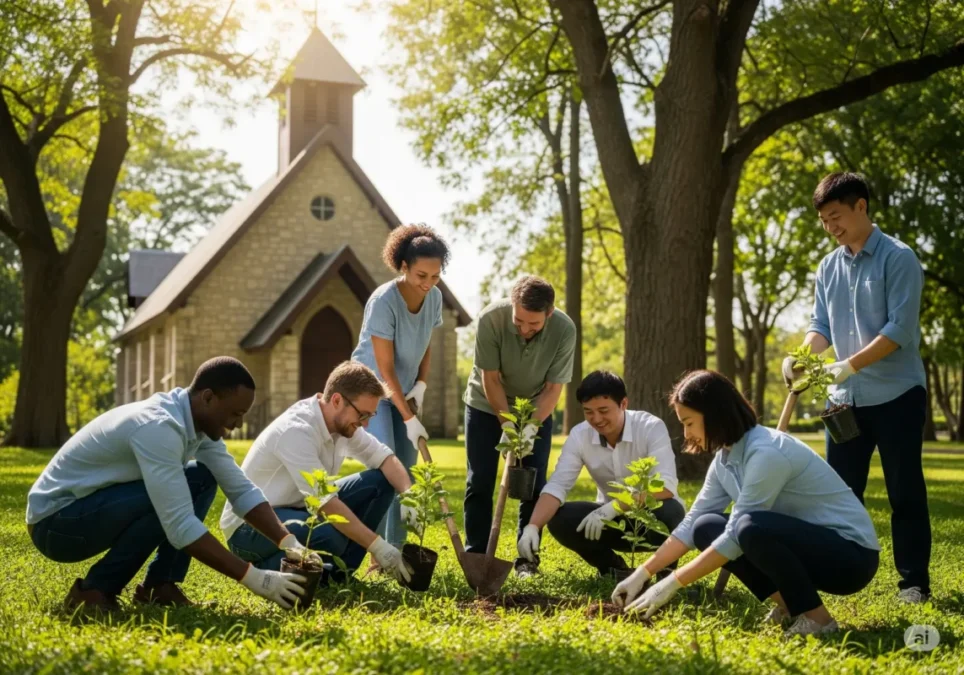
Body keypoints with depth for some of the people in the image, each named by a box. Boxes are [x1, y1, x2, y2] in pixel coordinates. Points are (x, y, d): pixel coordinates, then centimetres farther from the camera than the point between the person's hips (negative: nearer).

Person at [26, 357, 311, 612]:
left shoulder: (200, 423, -2)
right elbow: (180, 527, -34)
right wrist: (254, 579, -33)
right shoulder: (158, 427, -31)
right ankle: (96, 590, -12)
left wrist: (289, 543, -14)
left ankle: (160, 585, -2)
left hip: (98, 506, 9)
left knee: (203, 478, -2)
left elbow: (241, 489, -1)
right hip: (54, 521, -9)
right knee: (173, 496, -28)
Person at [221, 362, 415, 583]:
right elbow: (327, 503, -32)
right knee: (331, 536, -38)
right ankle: (266, 570, -9)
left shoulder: (343, 422, -3)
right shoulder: (296, 431, -29)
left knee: (380, 482, -5)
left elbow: (384, 458, 0)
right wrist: (377, 546, -31)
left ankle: (337, 572, 0)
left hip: (298, 508, 9)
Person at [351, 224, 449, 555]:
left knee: (406, 473, 3)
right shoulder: (383, 301, -27)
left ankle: (396, 552, 10)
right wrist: (409, 418, -24)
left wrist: (421, 385, -6)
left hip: (404, 392, 6)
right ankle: (379, 554, -12)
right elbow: (386, 368, -25)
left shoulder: (434, 297, -9)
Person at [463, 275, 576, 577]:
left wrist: (531, 427, -30)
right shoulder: (491, 319, -30)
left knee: (534, 484, -3)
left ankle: (528, 558, 6)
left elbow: (553, 387, -19)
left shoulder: (564, 330, -27)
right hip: (487, 405, -1)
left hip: (537, 411, 1)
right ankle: (476, 555, 6)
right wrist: (506, 424, -25)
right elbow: (490, 378, -21)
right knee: (479, 482, -3)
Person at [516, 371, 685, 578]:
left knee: (668, 511, -38)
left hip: (651, 517, -4)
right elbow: (557, 485, -19)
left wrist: (611, 507, -42)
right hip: (614, 519, 4)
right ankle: (612, 568, 4)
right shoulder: (579, 435, -11)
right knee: (560, 519, -21)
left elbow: (666, 486, -33)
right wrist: (532, 527, -37)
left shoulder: (652, 428, -22)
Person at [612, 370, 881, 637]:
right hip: (802, 543, 9)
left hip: (852, 554, -9)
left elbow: (736, 537, -25)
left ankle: (815, 617, -14)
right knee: (706, 528, 0)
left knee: (752, 528, -33)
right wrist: (642, 574, 0)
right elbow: (690, 524, 7)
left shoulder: (767, 453, -25)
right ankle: (789, 604, 3)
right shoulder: (725, 457, 2)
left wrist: (671, 584, -21)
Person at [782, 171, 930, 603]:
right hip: (846, 398, 6)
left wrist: (849, 366, -25)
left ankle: (914, 580, 10)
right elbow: (821, 325, 8)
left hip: (896, 394, -6)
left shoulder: (898, 259, -9)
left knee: (904, 492, 1)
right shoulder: (828, 268, 10)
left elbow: (901, 328, -17)